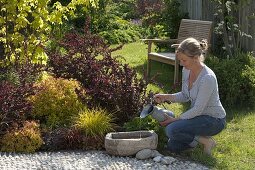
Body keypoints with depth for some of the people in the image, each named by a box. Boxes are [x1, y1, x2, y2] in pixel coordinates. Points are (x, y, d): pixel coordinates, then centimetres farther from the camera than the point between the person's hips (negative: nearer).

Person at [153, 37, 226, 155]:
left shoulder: (207, 78, -30)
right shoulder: (186, 70, -5)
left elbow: (197, 110, -25)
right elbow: (185, 96, 9)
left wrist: (175, 119, -18)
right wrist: (166, 97, -8)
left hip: (214, 120, -8)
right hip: (198, 115, 8)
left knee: (172, 130, -25)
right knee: (172, 146, 1)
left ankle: (205, 140, -5)